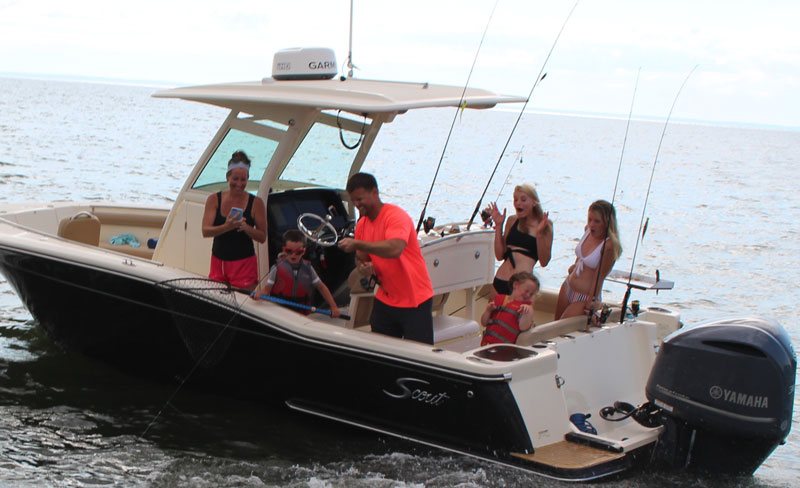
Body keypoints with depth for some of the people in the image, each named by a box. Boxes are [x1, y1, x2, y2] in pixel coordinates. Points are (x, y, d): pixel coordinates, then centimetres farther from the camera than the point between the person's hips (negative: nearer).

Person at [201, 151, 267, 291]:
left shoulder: (256, 203, -3)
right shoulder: (214, 199, 1)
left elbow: (262, 237, -1)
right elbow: (205, 231, -8)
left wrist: (246, 228, -21)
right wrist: (226, 227, -26)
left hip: (244, 263, -2)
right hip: (218, 261, 2)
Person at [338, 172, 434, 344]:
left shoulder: (396, 216, -18)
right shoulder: (362, 224, 7)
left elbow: (395, 249, -36)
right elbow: (360, 257, 16)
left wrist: (357, 244, -33)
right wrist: (363, 266, -8)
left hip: (415, 301, -7)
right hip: (384, 299, 7)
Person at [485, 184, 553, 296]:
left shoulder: (545, 224, 2)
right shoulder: (512, 220, 13)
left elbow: (544, 262, -2)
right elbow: (500, 256, 9)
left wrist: (539, 233, -12)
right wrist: (499, 225, 5)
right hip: (499, 281, 4)